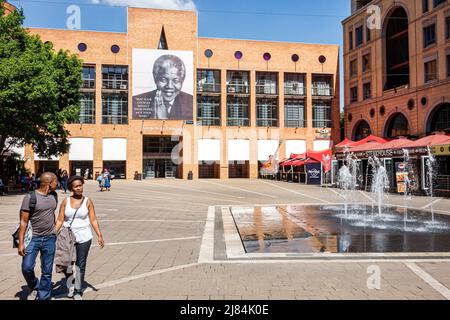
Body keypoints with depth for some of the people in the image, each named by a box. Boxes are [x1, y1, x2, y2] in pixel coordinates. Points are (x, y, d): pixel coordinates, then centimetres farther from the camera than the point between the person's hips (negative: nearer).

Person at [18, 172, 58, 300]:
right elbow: (23, 221, -10)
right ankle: (34, 287, 25)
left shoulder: (54, 195, 5)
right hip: (33, 238, -4)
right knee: (27, 267, -6)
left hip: (50, 239, 4)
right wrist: (21, 243, -13)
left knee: (47, 271, 8)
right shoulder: (30, 197, -11)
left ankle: (43, 297, 21)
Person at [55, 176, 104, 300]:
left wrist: (100, 236, -10)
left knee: (81, 265, 7)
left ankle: (78, 291, 22)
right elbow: (60, 220, 0)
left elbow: (93, 220, -3)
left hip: (84, 237, -1)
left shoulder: (88, 201, -2)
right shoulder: (66, 201, 0)